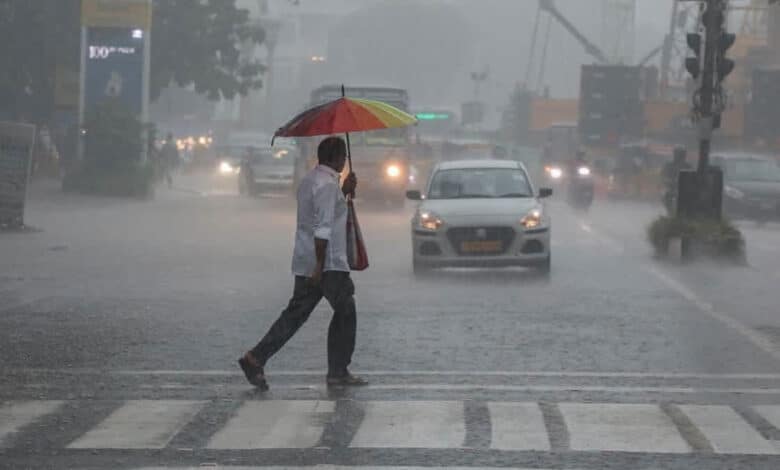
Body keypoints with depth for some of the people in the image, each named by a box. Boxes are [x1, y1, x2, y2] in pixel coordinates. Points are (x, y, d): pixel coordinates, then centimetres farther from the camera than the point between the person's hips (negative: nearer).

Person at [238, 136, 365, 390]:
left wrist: (345, 192, 20)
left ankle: (256, 359, -1)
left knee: (295, 314, 8)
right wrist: (320, 265, -24)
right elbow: (323, 228, -22)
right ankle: (338, 371, 7)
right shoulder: (327, 185, -16)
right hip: (329, 265, -9)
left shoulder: (309, 180, 16)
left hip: (305, 264, 9)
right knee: (345, 312, 3)